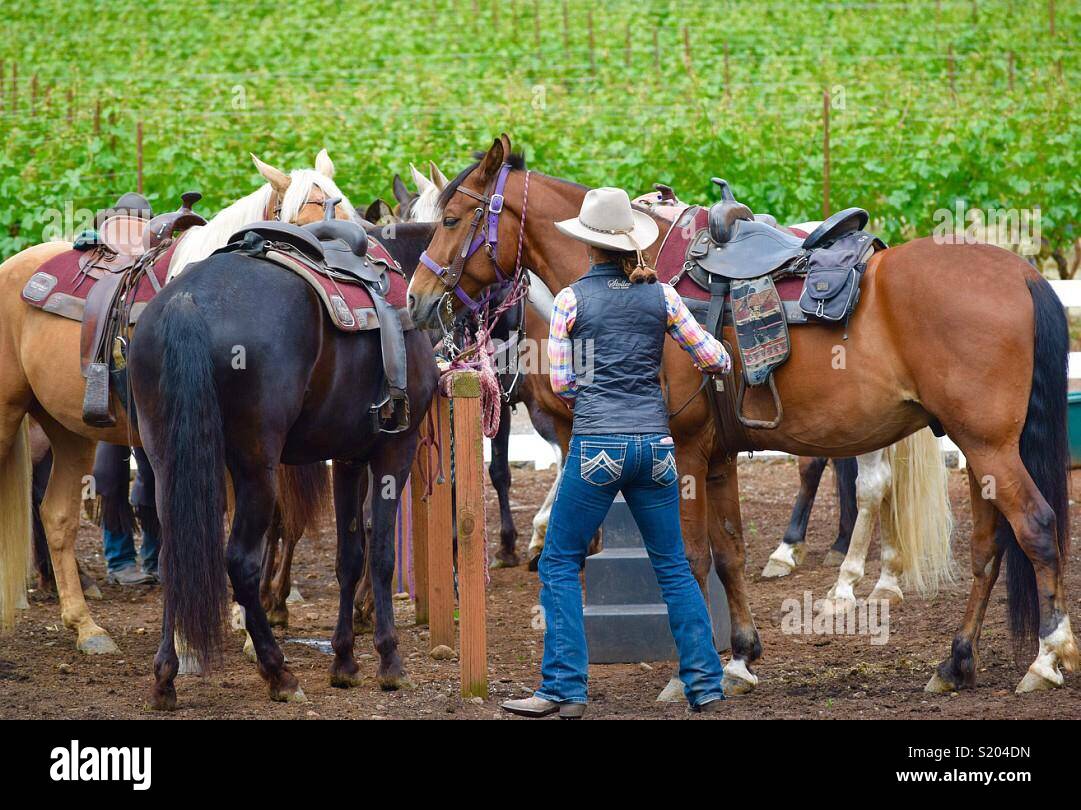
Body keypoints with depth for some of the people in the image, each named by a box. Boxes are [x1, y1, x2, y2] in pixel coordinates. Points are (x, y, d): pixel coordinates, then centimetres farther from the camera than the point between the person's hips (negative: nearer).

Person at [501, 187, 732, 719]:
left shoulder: (572, 300, -3)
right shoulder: (661, 296, 4)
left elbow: (561, 384, 1)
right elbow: (715, 359, 10)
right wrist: (719, 361, 33)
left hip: (597, 448, -3)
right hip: (655, 445, 3)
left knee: (560, 564, 6)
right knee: (674, 568, 13)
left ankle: (565, 690, -2)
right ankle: (706, 686, 11)